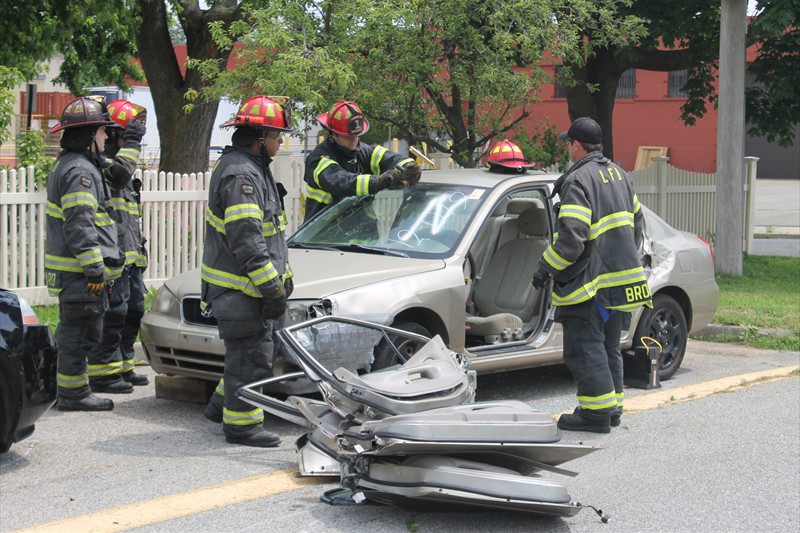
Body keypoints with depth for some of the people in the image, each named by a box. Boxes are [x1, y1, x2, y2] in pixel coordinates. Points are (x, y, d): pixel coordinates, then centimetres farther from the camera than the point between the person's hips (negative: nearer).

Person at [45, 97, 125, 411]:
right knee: (80, 332, -4)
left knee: (75, 332, 16)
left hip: (69, 268, 11)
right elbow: (80, 224, -22)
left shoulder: (66, 164, 19)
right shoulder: (80, 170, -16)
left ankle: (71, 393, 23)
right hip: (79, 271, -11)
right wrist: (94, 268, -22)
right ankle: (72, 395, 2)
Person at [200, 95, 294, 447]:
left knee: (263, 347, 18)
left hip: (253, 285, 11)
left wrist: (283, 274, 25)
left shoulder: (253, 168, 17)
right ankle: (241, 424, 4)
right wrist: (271, 286, -23)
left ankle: (222, 405, 29)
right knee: (251, 355, -5)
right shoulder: (240, 174, -18)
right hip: (239, 287, -11)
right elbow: (245, 240, -25)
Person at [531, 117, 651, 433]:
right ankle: (612, 407, 22)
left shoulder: (578, 181, -16)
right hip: (621, 278, 9)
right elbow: (637, 221, 22)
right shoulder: (618, 175, 13)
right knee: (608, 345, 17)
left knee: (584, 347, -4)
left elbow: (571, 238, -23)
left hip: (589, 280, -9)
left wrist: (545, 268, -13)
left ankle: (597, 412, -5)